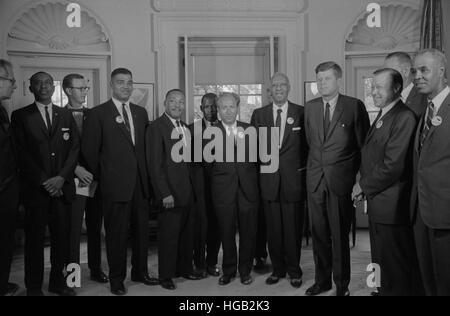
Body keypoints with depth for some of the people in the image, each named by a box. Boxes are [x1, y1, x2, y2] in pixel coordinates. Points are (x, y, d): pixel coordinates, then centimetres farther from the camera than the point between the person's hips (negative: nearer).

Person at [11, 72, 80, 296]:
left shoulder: (66, 116, 13)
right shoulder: (20, 116, 4)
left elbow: (74, 148, 5)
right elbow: (22, 153, -3)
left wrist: (61, 177, -8)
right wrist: (44, 181, -10)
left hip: (62, 187, 2)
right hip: (35, 189, -2)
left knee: (62, 236, 6)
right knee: (35, 239, 5)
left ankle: (58, 282, 20)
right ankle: (34, 287, 17)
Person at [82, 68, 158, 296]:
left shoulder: (141, 112, 12)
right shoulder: (98, 114, -3)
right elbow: (89, 150, -3)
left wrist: (146, 175, 8)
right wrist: (101, 177, 0)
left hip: (140, 183, 5)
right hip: (115, 185, -4)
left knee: (142, 230, 13)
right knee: (116, 233, 5)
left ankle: (140, 272, 30)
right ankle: (117, 279, 22)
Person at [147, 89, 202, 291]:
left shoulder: (185, 127, 14)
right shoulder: (157, 127, -9)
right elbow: (155, 164, -13)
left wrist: (193, 187, 8)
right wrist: (165, 194, -17)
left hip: (187, 191, 7)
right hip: (170, 193, -7)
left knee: (187, 232, 14)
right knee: (169, 234, 3)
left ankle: (185, 268, 30)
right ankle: (166, 275, 19)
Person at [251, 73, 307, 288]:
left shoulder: (302, 113, 2)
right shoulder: (259, 114, 9)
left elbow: (308, 144, 4)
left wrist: (303, 168, -1)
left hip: (294, 179, -2)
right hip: (269, 179, 2)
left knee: (293, 228, 4)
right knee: (273, 228, 9)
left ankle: (294, 271, 21)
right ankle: (278, 269, 24)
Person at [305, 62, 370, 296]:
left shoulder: (355, 106, -3)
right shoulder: (310, 107, 10)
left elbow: (364, 144, 1)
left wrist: (356, 173, 0)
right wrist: (317, 164, 13)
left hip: (341, 180, -4)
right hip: (315, 179, 4)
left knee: (340, 235, 4)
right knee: (318, 233, 11)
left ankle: (342, 284, 21)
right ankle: (322, 280, 27)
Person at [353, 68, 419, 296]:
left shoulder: (404, 118, -16)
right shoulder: (381, 117, 14)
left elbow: (393, 165, -22)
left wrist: (364, 186, -10)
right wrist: (364, 187, 1)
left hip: (392, 206, -9)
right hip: (377, 203, 9)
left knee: (396, 271, 5)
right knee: (381, 262, 21)